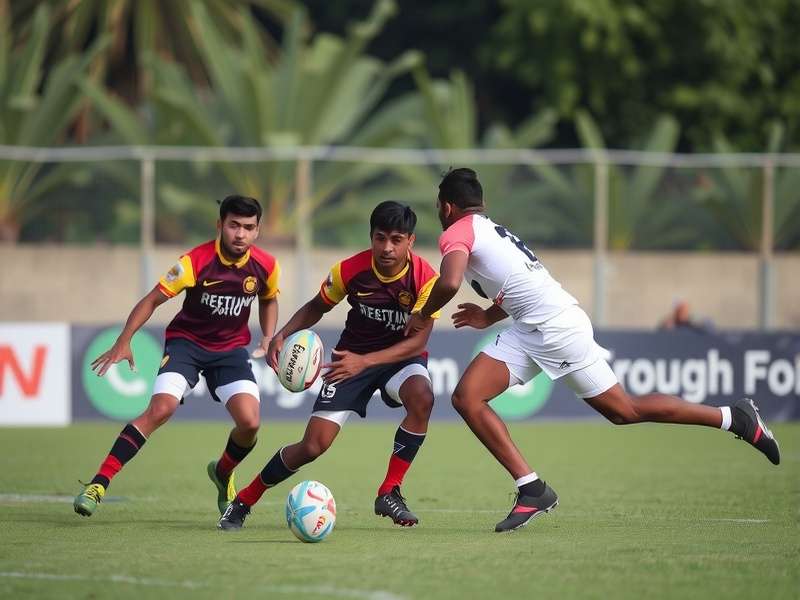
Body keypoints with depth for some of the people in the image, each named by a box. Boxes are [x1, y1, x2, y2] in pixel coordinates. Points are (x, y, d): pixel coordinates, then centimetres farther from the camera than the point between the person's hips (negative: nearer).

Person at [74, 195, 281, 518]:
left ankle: (223, 474, 20)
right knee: (161, 408, -25)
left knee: (249, 422, -16)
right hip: (186, 341, -3)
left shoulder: (266, 266, -8)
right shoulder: (196, 261, -20)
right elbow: (153, 299, -16)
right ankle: (97, 485, -24)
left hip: (231, 348, 3)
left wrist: (269, 339, 1)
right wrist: (124, 342, -24)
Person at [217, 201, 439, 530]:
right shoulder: (351, 269, -16)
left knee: (422, 398, -37)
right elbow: (317, 307, 3)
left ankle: (389, 492, -21)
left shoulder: (425, 278, -21)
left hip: (401, 355, 0)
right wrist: (283, 335, -15)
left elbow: (418, 340, -21)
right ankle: (243, 501, 12)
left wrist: (365, 361, -32)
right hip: (352, 355, 0)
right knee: (313, 446, -11)